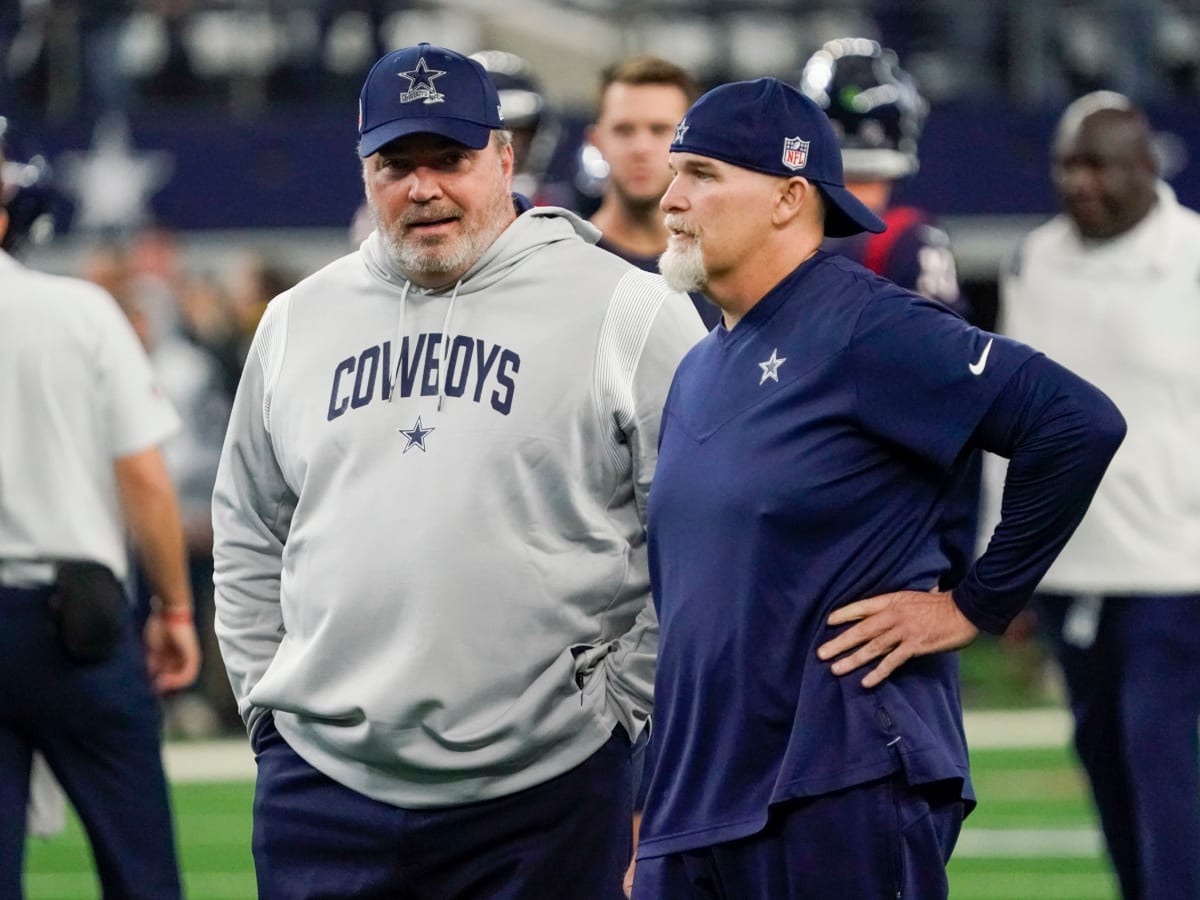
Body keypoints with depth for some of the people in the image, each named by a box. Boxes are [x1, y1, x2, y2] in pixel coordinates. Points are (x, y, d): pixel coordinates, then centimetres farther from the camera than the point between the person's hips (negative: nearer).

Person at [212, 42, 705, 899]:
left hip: (550, 791, -4)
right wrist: (267, 698, 12)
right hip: (325, 784, 4)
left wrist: (628, 710, -5)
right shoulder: (297, 321, 13)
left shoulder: (628, 312, -1)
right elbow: (248, 538, 21)